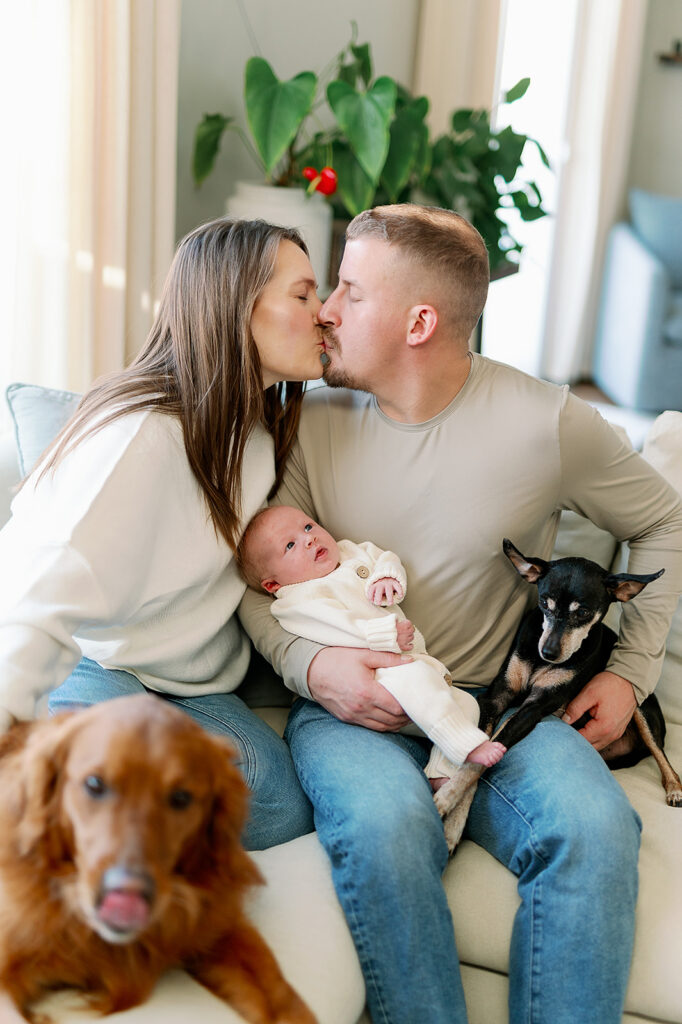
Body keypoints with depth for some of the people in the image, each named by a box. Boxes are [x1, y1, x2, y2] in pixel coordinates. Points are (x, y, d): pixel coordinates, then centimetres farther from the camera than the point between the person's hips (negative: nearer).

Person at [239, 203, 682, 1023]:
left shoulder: (547, 423, -3)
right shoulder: (311, 424, 1)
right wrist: (309, 664, -16)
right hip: (352, 704, 1)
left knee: (594, 826, -30)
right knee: (385, 821, -33)